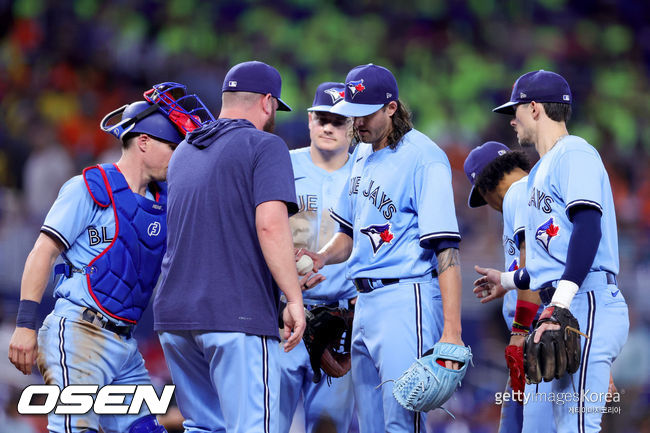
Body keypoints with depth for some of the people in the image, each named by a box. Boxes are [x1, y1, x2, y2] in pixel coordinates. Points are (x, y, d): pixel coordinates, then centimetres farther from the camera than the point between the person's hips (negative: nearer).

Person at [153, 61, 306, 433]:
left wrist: (286, 262, 39)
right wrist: (294, 298, -15)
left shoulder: (183, 153, 20)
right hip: (238, 314, -7)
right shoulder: (264, 145, -3)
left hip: (173, 315, 7)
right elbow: (270, 224, -16)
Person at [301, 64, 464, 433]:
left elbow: (446, 248, -18)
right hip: (366, 302, 9)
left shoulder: (424, 159, -12)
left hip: (407, 301, -9)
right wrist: (321, 258, 4)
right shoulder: (364, 154, 16)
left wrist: (452, 330, -25)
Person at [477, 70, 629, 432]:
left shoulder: (574, 153, -4)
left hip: (588, 305, -10)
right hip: (565, 308, 10)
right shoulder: (543, 169, 26)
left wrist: (559, 303, -28)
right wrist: (508, 280, 45)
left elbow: (588, 228, -19)